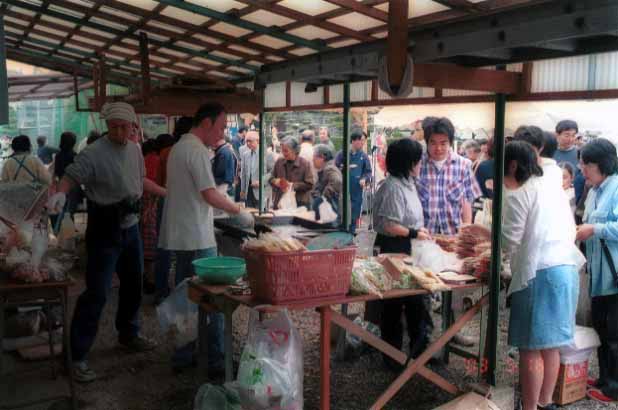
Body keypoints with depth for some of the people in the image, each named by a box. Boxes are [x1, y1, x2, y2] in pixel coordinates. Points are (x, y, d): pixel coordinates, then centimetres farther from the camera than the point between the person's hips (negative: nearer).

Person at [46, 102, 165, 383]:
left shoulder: (135, 150, 7)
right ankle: (79, 357, 2)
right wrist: (61, 193, -42)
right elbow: (71, 176, -21)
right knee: (97, 293, -8)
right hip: (104, 230, -8)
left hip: (130, 226, 8)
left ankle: (128, 335, 39)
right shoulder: (94, 153, -17)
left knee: (133, 284, 19)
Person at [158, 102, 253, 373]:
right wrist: (239, 211, -8)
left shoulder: (178, 148, 16)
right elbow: (210, 195, -19)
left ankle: (183, 355, 22)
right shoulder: (197, 150, -15)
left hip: (180, 237, 10)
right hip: (197, 238, -10)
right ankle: (215, 359, 5)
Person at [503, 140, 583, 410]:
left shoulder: (518, 194, -9)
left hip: (538, 273, -8)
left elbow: (510, 240, -10)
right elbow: (571, 231, 19)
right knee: (551, 344, 17)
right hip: (567, 268, 9)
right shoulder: (554, 188, 15)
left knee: (531, 348, -1)